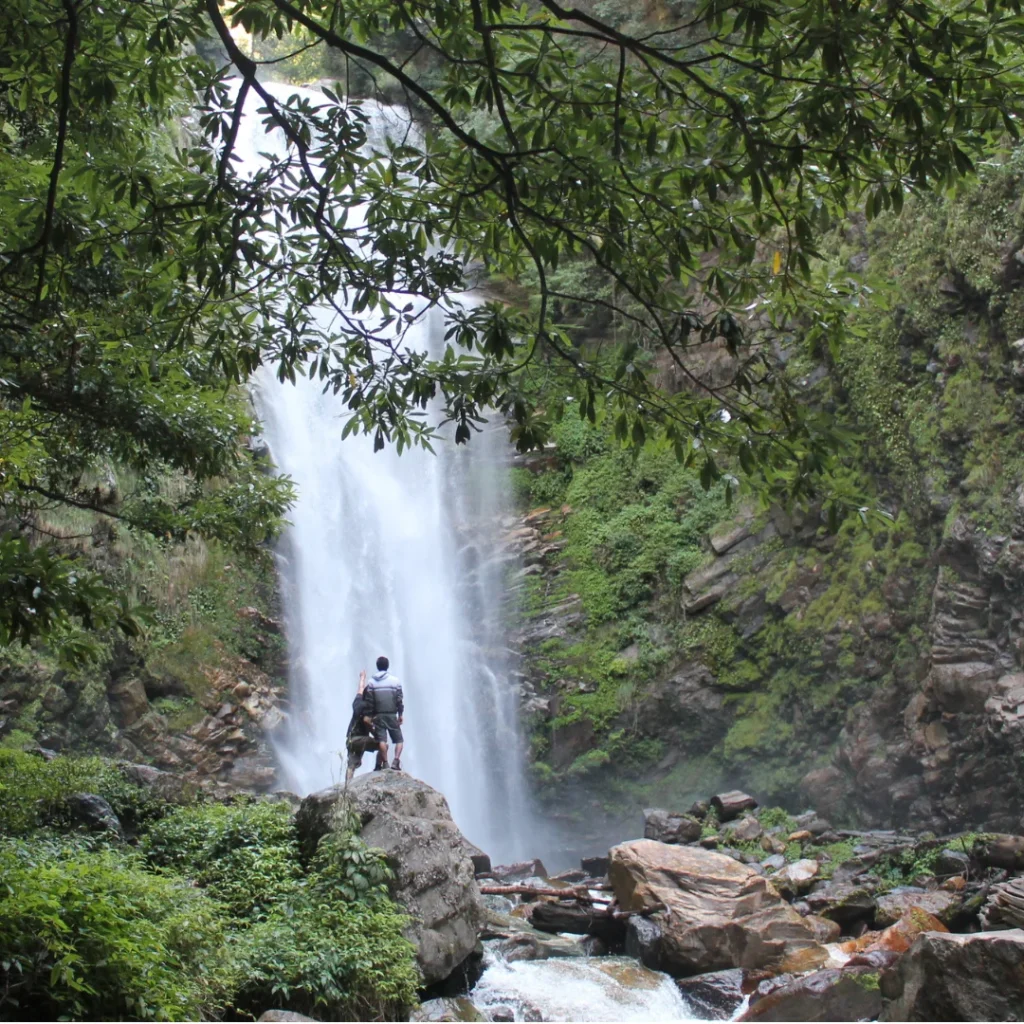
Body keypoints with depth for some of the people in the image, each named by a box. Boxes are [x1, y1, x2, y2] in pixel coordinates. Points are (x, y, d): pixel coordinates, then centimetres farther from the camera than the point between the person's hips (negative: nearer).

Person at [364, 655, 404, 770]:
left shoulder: (371, 682, 1)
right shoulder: (395, 681, -1)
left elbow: (369, 702, -1)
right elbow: (399, 700, -2)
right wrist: (401, 714, 6)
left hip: (378, 715, 1)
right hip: (392, 715, -1)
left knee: (381, 740, 0)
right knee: (399, 739, 6)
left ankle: (384, 763, -5)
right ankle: (396, 761, -10)